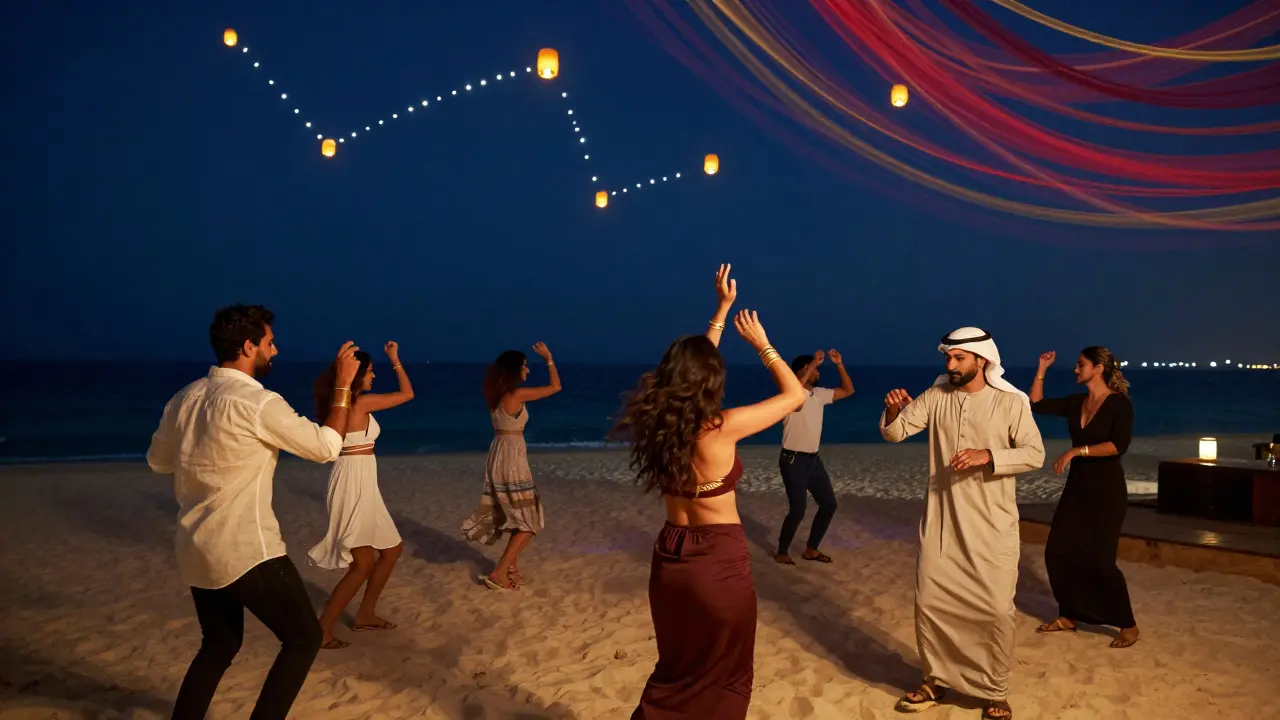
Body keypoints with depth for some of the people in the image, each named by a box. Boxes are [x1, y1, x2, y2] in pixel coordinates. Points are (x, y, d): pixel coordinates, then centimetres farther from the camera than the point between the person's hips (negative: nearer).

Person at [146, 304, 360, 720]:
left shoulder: (185, 398, 5)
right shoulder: (258, 403, -18)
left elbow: (158, 460, 19)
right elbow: (326, 448, -11)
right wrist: (343, 387, -4)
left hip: (195, 549, 8)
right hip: (246, 551, -8)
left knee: (220, 644, 24)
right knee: (304, 637, 7)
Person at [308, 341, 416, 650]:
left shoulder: (341, 404, 9)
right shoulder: (361, 402, -13)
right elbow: (407, 394, -4)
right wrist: (395, 359, 7)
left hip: (360, 483, 10)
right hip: (354, 483, -10)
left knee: (391, 549, 18)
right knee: (363, 564, -4)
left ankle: (365, 615, 27)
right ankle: (322, 631, 1)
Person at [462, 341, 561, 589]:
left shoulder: (497, 395, 6)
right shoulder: (517, 394, -16)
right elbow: (555, 387, -8)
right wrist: (548, 358, 3)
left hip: (500, 455, 9)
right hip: (512, 457, -8)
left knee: (517, 516, 20)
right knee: (528, 521, 1)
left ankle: (511, 567, 26)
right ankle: (499, 573, -2)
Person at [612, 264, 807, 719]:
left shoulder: (660, 423, -3)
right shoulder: (721, 427, -19)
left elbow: (695, 361, 15)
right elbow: (795, 394, -6)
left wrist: (723, 308, 20)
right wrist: (761, 344, 5)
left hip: (670, 557, 6)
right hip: (719, 561, -6)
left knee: (677, 672, 23)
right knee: (723, 680, 14)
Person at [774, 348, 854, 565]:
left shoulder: (820, 394, 9)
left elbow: (848, 390, 17)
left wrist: (839, 364, 6)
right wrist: (813, 363, -34)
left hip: (814, 459, 8)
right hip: (793, 460, -8)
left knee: (829, 504, 9)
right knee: (797, 510, -8)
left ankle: (811, 549, 22)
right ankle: (782, 552, 12)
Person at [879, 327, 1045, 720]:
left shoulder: (1011, 402, -5)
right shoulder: (935, 396, 1)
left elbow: (1034, 454, -10)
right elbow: (895, 434, -2)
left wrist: (987, 456, -25)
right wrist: (893, 411, -25)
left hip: (991, 527, -2)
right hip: (941, 522, 3)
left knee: (995, 610, 3)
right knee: (930, 603, 7)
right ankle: (936, 680, 27)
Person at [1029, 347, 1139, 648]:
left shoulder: (1119, 403, -11)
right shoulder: (1075, 402, 7)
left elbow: (1119, 445, -22)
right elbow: (1036, 404, 11)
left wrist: (1076, 451, -23)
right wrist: (1042, 370, 7)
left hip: (1107, 489, -7)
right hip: (1077, 486, 7)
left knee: (1099, 560, -8)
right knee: (1057, 552, 6)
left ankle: (1128, 625, 8)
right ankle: (1069, 616, 20)